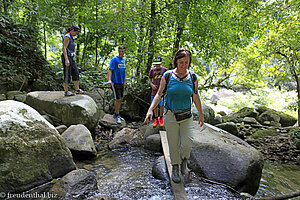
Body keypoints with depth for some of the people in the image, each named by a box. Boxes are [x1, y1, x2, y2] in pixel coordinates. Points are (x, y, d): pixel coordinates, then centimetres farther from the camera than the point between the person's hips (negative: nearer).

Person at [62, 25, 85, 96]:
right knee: (67, 75, -5)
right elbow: (64, 48, -20)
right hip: (66, 57, -10)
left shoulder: (71, 37, 17)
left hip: (71, 58, 10)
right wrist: (66, 60, -28)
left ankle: (77, 90, 12)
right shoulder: (67, 37, -13)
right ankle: (66, 92, 2)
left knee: (76, 73, 7)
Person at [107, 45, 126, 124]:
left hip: (121, 82, 7)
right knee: (117, 99, -6)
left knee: (121, 99, 11)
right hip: (115, 82, -7)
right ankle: (117, 116, 6)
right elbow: (110, 70, -17)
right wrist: (109, 80, -31)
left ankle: (116, 113, 26)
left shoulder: (124, 60, 13)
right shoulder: (114, 59, -9)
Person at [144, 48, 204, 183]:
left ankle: (184, 160, 25)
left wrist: (201, 114, 14)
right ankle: (175, 168, 30)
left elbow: (196, 97, 9)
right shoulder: (167, 76, -6)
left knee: (187, 143, -9)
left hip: (186, 116, 1)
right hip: (171, 115, -1)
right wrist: (150, 109, -10)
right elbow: (159, 94, 0)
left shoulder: (192, 77, 0)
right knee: (173, 144, 6)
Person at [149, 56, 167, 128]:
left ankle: (161, 119, 18)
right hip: (154, 90, 2)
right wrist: (152, 85, -3)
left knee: (161, 105, 1)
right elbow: (150, 79, 15)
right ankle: (156, 119, 19)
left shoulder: (164, 69, 0)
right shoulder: (152, 70, 7)